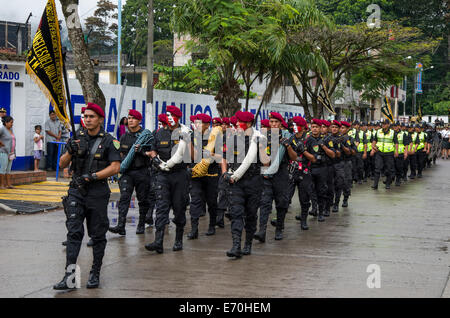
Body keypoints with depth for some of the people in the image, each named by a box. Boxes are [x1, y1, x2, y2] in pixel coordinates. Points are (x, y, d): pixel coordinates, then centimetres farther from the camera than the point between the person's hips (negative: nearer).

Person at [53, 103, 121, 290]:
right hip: (76, 191, 2)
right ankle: (69, 275, -11)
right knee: (74, 232, -6)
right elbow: (62, 164, 10)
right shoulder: (77, 138, 9)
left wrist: (92, 176, -17)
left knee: (98, 235, 5)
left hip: (98, 192, -2)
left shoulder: (109, 141, -1)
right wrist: (70, 151, -10)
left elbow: (115, 168, -9)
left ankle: (95, 274, 15)